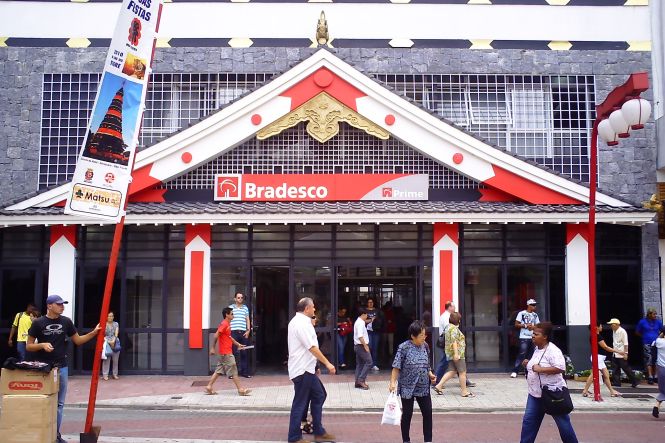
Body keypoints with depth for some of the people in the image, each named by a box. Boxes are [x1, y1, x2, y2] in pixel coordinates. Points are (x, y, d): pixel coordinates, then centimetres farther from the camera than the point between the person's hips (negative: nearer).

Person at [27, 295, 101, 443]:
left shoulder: (66, 322, 5)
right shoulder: (38, 323, -5)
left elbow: (78, 340, 10)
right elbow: (29, 346, -3)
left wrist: (94, 332, -2)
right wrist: (42, 345, -21)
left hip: (61, 368, 4)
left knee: (59, 403, 9)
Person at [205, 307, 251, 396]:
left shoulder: (227, 324, 14)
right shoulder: (224, 324, -16)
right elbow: (216, 336, -20)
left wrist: (238, 344, 20)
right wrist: (212, 348, -19)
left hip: (224, 352, 10)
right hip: (226, 352, -10)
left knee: (219, 370, 11)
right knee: (233, 371, -5)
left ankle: (209, 387, 13)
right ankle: (240, 390, -1)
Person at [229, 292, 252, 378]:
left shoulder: (245, 308, 15)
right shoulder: (230, 307, 6)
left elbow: (247, 320, 17)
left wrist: (248, 330, 5)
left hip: (243, 333, 3)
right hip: (233, 332, -3)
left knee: (244, 353, 2)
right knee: (234, 352, -5)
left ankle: (245, 372, 7)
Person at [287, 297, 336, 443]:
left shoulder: (298, 321, 15)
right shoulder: (302, 323, -19)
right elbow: (312, 347, -21)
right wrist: (327, 363, -18)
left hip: (307, 369, 11)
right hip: (302, 370, -11)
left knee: (319, 396, 14)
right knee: (300, 403, -3)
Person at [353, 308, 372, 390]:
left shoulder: (358, 322, 14)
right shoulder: (360, 323, -17)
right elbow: (360, 336, -24)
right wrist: (365, 346, -21)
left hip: (357, 346, 11)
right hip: (361, 345, -11)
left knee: (360, 364, 11)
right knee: (369, 362, -9)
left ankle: (358, 382, 13)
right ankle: (361, 380, -11)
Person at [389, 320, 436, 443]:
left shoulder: (425, 346, 3)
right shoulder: (404, 348, -14)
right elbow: (396, 367, -11)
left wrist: (430, 374, -2)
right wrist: (393, 382, -16)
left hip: (423, 387, 5)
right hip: (407, 387, -5)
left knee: (428, 413, 4)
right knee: (407, 414, 8)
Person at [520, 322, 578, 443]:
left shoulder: (552, 350, -19)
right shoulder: (536, 349, 10)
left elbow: (560, 368, -30)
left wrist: (540, 369, -28)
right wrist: (529, 364, 5)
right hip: (535, 393, 8)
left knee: (563, 422, 6)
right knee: (528, 421, 6)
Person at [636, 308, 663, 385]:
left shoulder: (658, 322, 4)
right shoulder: (642, 322, 0)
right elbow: (637, 332, 10)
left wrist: (659, 337, 3)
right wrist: (645, 336, 4)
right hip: (647, 344, -3)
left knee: (656, 360, 6)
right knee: (648, 359, -9)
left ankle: (655, 376, 16)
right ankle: (650, 377, -10)